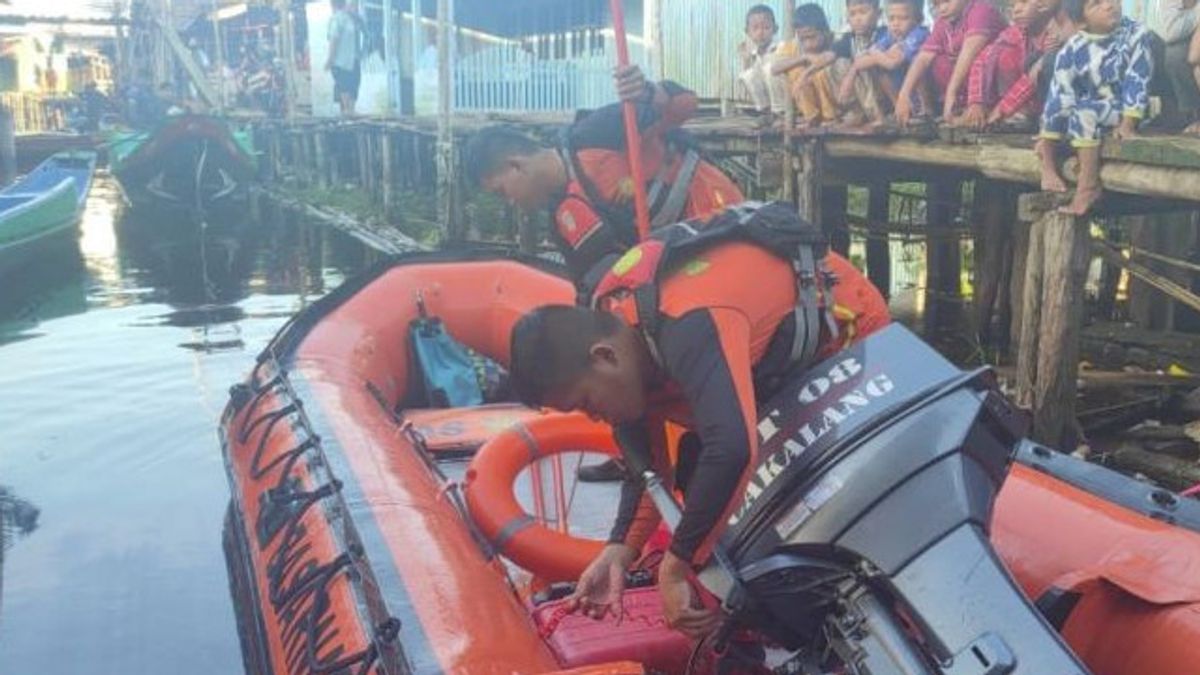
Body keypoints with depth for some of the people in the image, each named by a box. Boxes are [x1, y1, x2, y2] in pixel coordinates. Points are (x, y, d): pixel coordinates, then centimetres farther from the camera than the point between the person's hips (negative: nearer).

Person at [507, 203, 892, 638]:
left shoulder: (687, 329, -42)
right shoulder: (610, 331, -13)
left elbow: (732, 449, -55)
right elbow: (646, 464, -4)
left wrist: (676, 566, -44)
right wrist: (620, 550, -19)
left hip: (849, 334, -8)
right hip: (778, 360, 8)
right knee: (691, 474, 4)